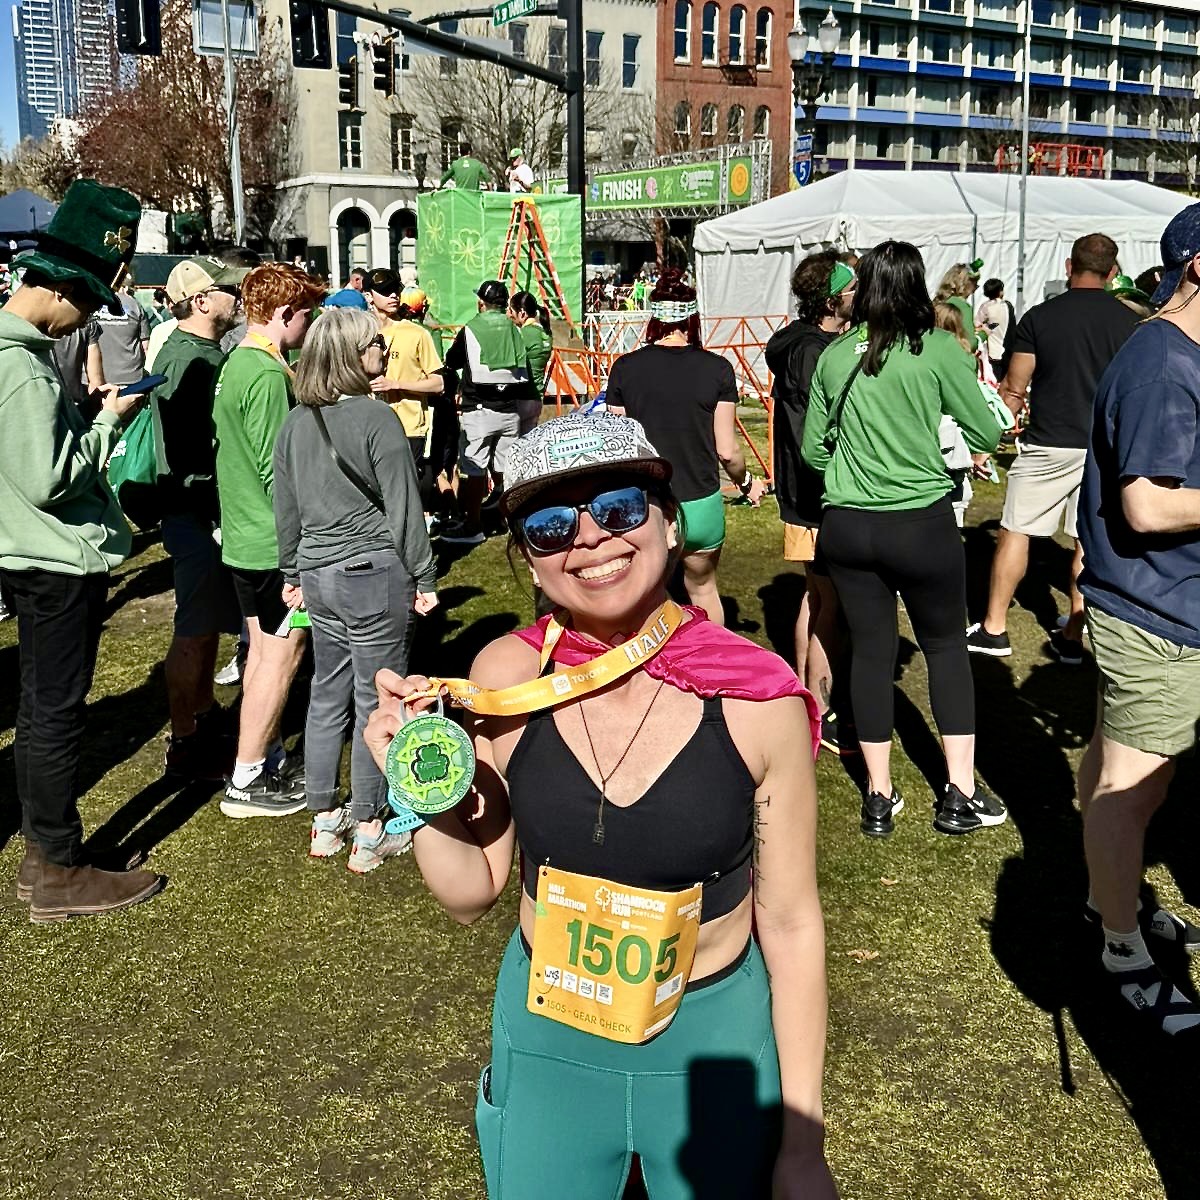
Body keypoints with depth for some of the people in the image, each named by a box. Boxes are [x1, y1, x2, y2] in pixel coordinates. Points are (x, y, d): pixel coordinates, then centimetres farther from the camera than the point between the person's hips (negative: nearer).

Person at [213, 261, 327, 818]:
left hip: (244, 536, 10)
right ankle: (246, 782, 7)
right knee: (282, 654, -1)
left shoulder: (236, 363, 11)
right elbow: (278, 470, -22)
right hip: (275, 541, -10)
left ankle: (267, 758, 29)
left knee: (264, 649, 17)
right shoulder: (267, 374, -20)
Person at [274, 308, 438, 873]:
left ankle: (325, 822, 25)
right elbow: (403, 508, -12)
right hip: (374, 573, -7)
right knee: (375, 703, 3)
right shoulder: (376, 418, -14)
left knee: (327, 695, 16)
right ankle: (369, 834, 11)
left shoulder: (295, 423, 6)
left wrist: (292, 574, 23)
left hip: (318, 573, 7)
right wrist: (424, 577, -4)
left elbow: (286, 508, 13)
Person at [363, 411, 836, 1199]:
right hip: (543, 1040, 2)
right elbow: (473, 893, -3)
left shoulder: (757, 700, -19)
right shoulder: (506, 678, -14)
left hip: (716, 1045, -1)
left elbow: (790, 922, -8)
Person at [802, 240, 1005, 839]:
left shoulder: (834, 356, 2)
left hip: (845, 524, 3)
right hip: (922, 524, -3)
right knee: (946, 647, 14)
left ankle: (879, 797, 19)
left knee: (869, 649, 12)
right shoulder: (938, 350, -9)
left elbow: (812, 447, 9)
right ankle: (960, 793, 15)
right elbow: (987, 435, -4)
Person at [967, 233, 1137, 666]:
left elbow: (1014, 388, -3)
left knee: (1015, 532, 7)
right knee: (1091, 540, 9)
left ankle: (994, 629, 11)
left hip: (1048, 444, -2)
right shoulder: (1128, 321, -1)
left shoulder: (1039, 317, -5)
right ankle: (1073, 637, 13)